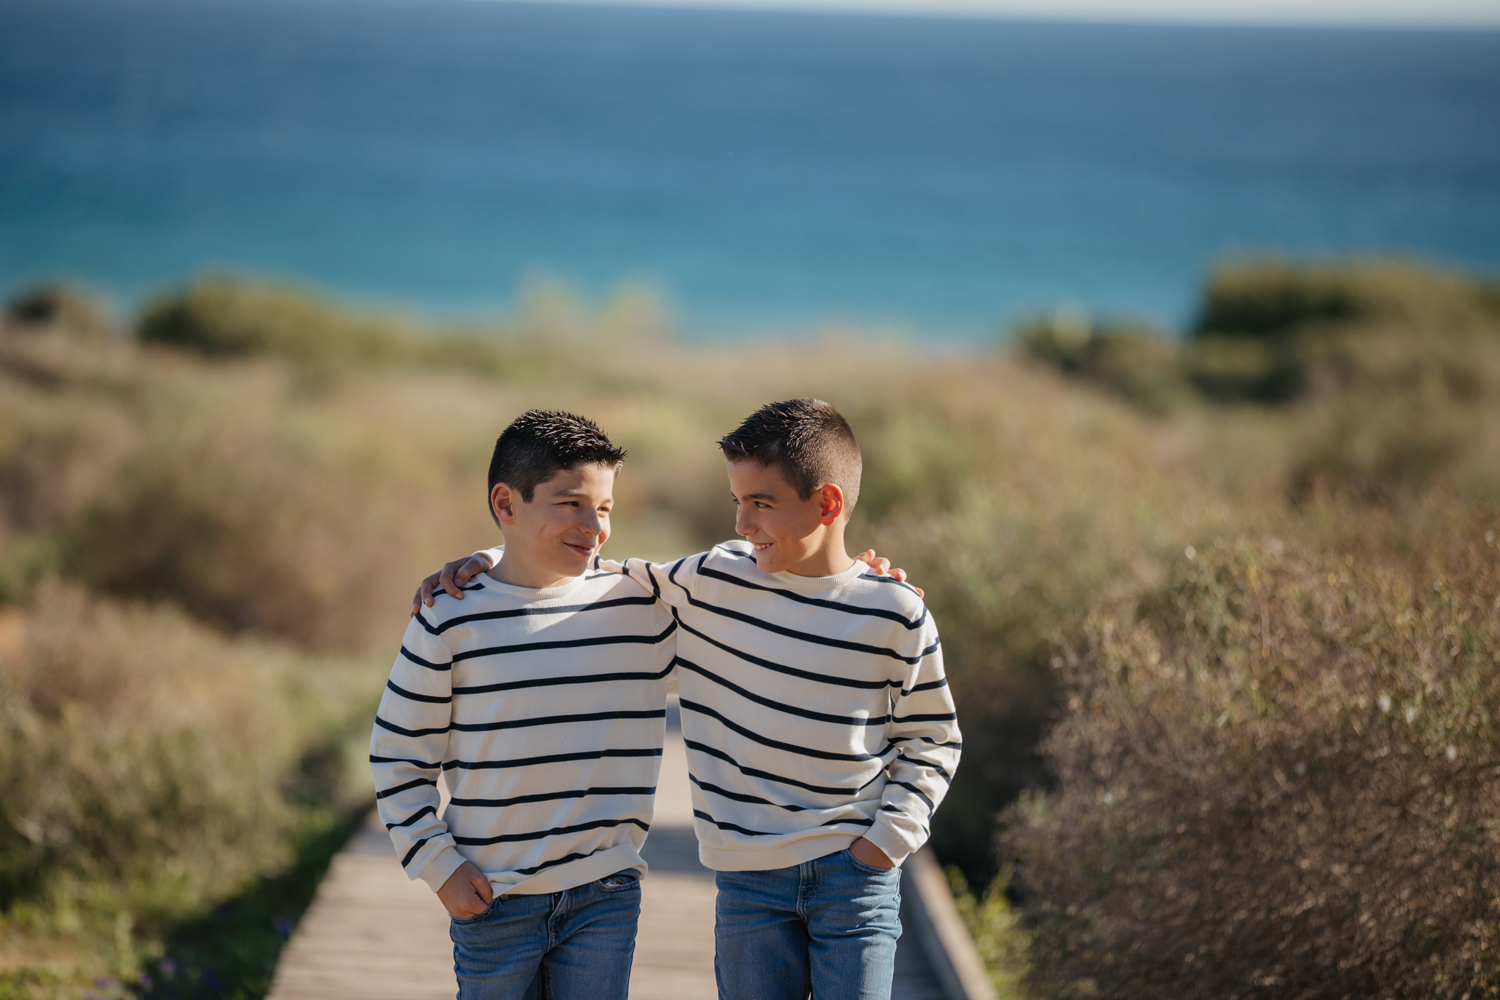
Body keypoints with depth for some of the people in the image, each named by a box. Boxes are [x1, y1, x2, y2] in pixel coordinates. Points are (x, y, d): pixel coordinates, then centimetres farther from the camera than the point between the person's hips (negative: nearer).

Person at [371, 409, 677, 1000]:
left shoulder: (639, 607, 1)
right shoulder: (451, 621, -5)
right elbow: (396, 754, 1)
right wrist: (438, 865, -5)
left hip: (606, 894, 2)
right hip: (493, 899, -1)